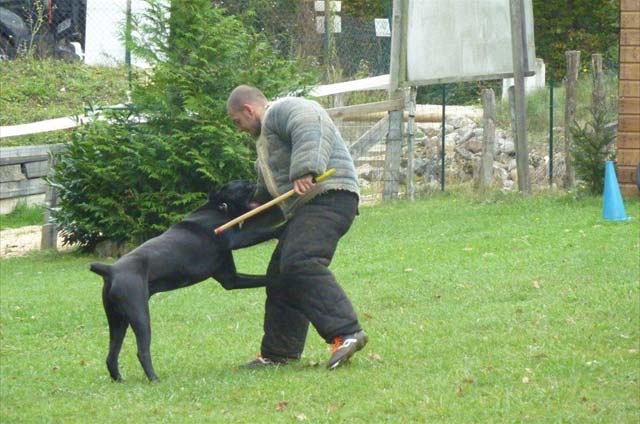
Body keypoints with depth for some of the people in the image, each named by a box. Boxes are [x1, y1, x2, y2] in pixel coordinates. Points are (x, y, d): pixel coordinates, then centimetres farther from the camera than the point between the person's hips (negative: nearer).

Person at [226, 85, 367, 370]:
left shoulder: (283, 109, -2)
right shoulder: (265, 134, 32)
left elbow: (309, 130, -24)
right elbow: (267, 185, 39)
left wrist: (305, 171, -34)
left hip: (328, 197, -11)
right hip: (303, 207, 11)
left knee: (301, 265, -27)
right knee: (280, 278, 11)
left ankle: (346, 333, -36)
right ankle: (279, 353, 16)